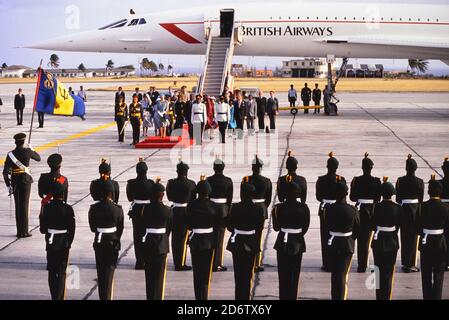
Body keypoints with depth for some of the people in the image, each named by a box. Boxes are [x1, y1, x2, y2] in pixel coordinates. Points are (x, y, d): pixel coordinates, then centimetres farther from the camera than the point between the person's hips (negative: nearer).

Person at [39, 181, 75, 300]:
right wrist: (69, 243, 7)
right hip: (64, 243, -1)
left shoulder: (47, 208, -8)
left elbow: (43, 229, -5)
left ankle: (54, 297, 19)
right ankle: (60, 297, 1)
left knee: (52, 271, 13)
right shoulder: (68, 209, -11)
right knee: (61, 272, 6)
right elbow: (72, 229, -8)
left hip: (51, 243, 1)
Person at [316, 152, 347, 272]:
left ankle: (327, 264, 4)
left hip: (325, 209, -1)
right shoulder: (342, 179, -5)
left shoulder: (321, 180, -8)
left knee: (326, 237, 4)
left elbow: (318, 196, -2)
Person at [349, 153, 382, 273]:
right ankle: (364, 264, 17)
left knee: (361, 238, 6)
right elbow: (378, 198, -1)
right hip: (372, 211, 1)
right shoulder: (377, 181, -6)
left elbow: (352, 197, -6)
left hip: (360, 210, -1)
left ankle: (362, 265, 5)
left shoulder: (357, 180, -9)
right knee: (367, 238, 12)